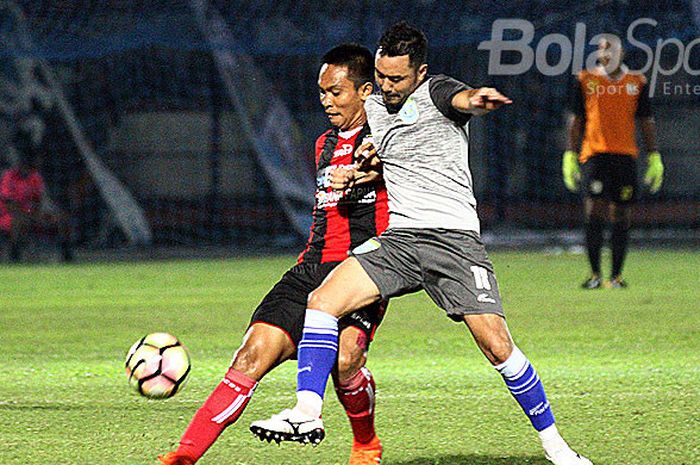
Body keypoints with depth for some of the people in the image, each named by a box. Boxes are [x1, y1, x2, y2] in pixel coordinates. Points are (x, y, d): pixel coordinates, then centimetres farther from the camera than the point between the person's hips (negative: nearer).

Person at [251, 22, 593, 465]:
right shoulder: (374, 106, 15)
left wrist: (478, 98, -55)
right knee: (321, 301, -14)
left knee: (497, 345, -14)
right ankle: (308, 412, -16)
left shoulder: (435, 91, -4)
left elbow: (462, 99, -30)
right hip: (396, 240, 6)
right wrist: (369, 157, 9)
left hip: (453, 240, -6)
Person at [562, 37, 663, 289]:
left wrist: (654, 158, 8)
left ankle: (616, 276, 10)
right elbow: (576, 120, 10)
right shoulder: (586, 81, 7)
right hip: (595, 154, -1)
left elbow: (647, 122, 14)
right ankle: (595, 274, -4)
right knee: (594, 214, -11)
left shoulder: (637, 83, 10)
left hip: (625, 155, 2)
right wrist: (570, 156, 4)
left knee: (620, 218, 3)